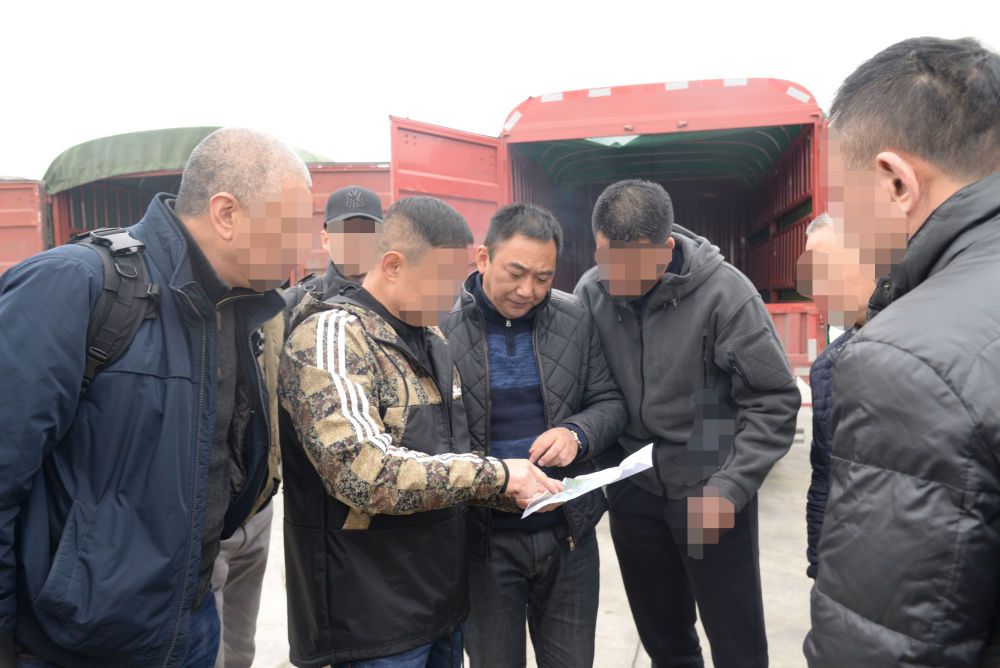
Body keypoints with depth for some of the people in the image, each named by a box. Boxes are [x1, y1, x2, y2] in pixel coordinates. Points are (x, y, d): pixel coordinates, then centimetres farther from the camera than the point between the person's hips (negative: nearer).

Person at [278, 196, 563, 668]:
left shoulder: (431, 340, 9)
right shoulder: (330, 336, -17)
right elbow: (365, 474, -28)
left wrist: (510, 492, -1)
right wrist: (496, 473, -21)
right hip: (373, 619, -7)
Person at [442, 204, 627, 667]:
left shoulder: (576, 319, -1)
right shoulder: (441, 328, -10)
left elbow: (610, 403, 5)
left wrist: (578, 433, -16)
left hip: (568, 532, 3)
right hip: (484, 540, -2)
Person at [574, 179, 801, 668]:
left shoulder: (723, 291, -17)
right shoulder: (590, 293, -6)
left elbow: (774, 401, -13)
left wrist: (730, 487, -19)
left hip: (711, 491, -3)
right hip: (632, 490, 3)